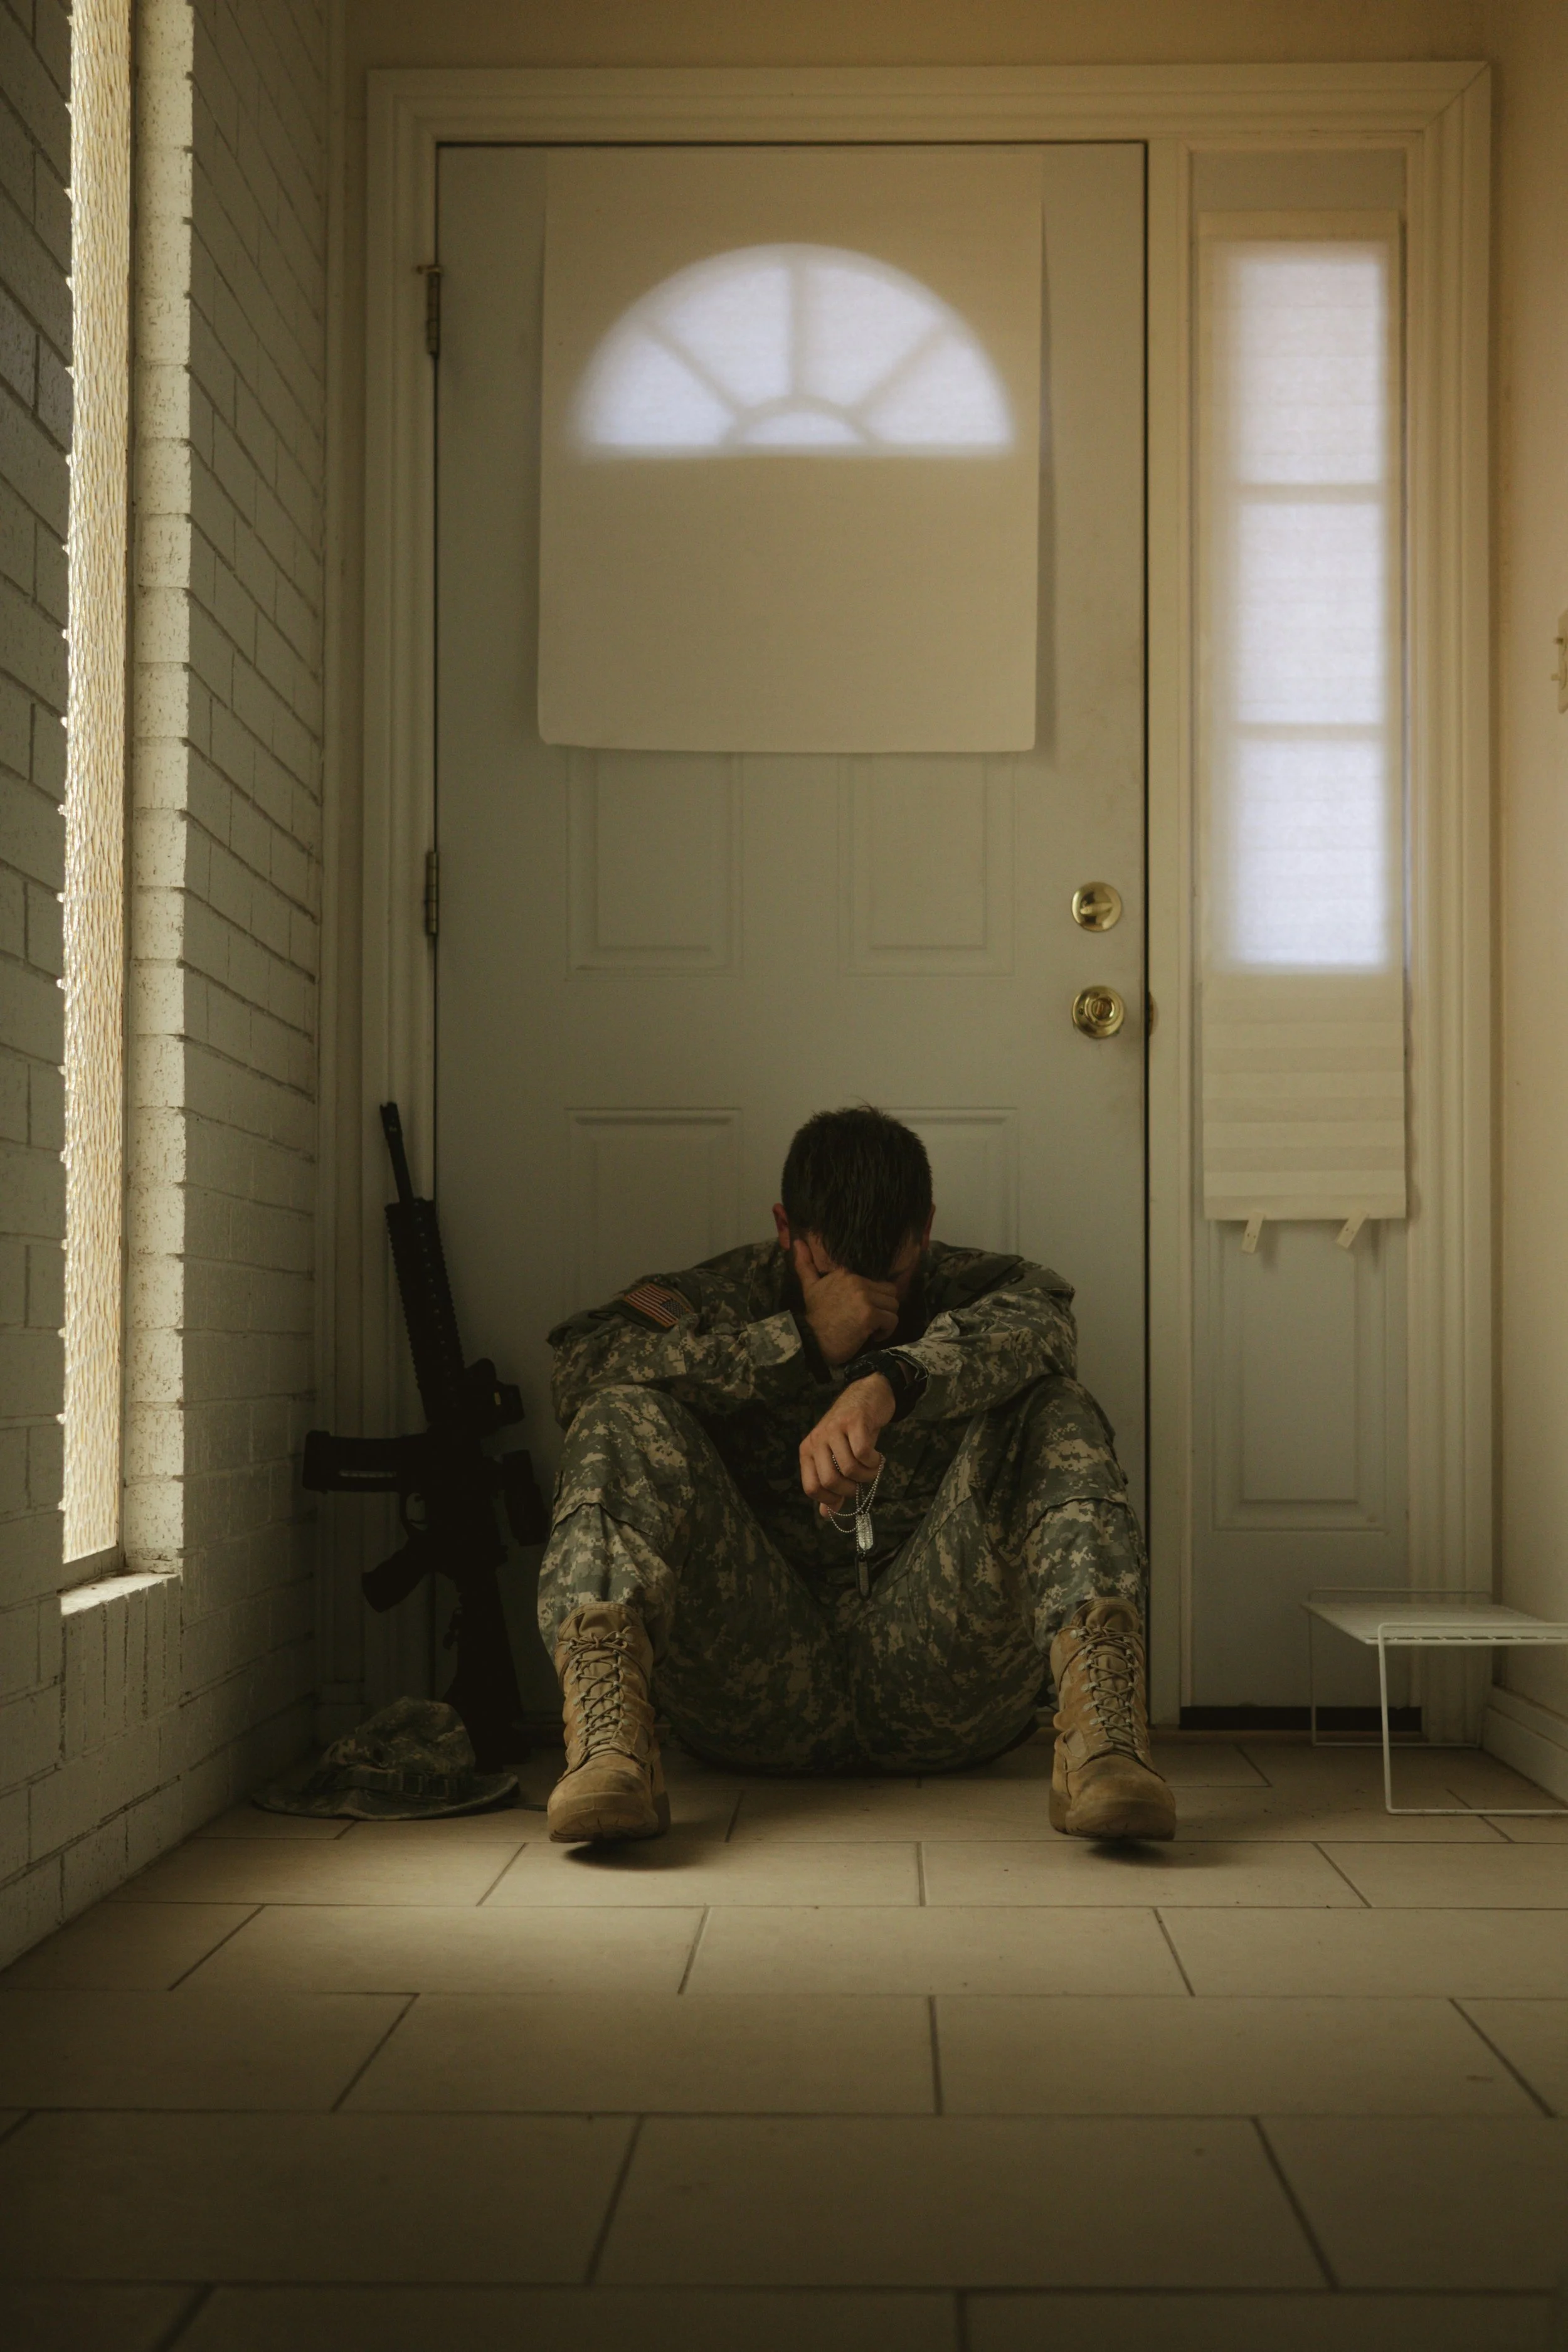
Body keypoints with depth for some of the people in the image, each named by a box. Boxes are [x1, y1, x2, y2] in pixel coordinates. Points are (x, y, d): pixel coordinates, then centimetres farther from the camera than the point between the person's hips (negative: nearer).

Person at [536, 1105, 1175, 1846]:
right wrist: (802, 1344, -14)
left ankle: (1098, 1729, -42)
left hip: (940, 1683, 0)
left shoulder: (974, 1291, 14)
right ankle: (608, 1742, -41)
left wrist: (889, 1383, -36)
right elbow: (582, 1362, -8)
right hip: (756, 1687, 0)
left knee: (1054, 1411, -16)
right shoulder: (724, 1298, 15)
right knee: (623, 1417, -15)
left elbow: (1036, 1322, -15)